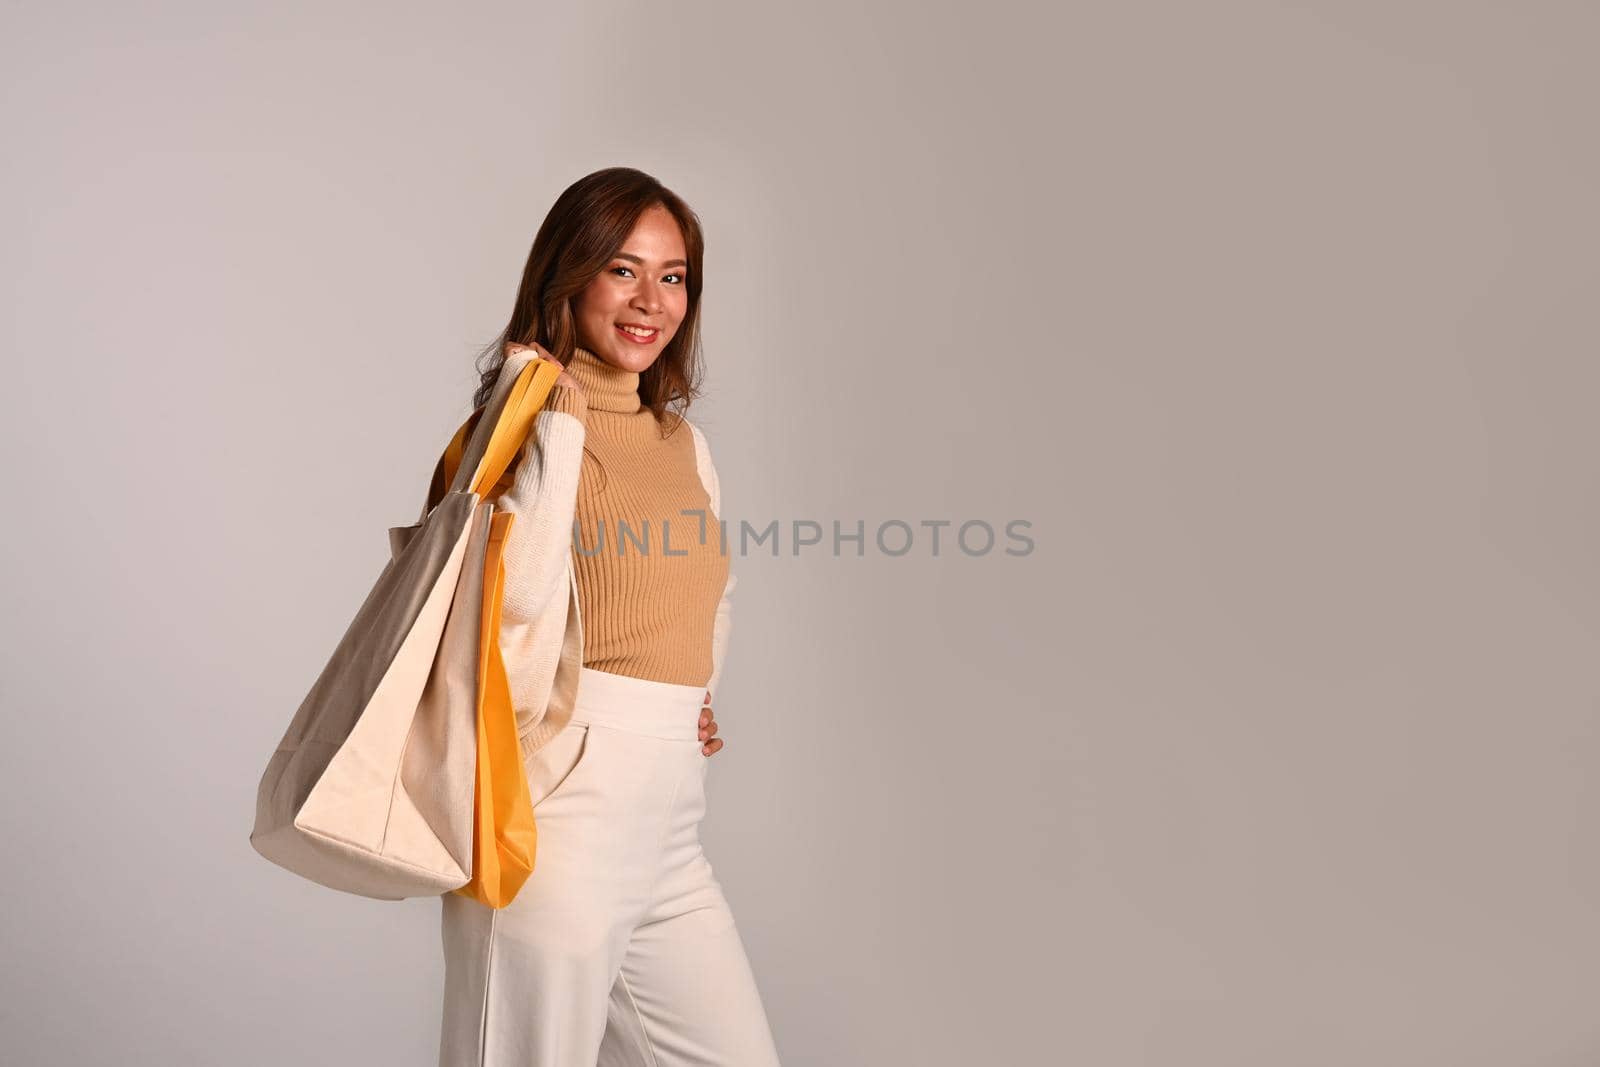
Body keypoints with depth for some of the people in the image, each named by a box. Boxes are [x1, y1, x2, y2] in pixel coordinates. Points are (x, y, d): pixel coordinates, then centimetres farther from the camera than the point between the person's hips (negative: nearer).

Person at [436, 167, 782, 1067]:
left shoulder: (683, 440, 14)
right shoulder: (536, 422, -7)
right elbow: (522, 592, -26)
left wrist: (696, 698, 13)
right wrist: (558, 414, -18)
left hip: (671, 827, 7)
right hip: (563, 807, -7)